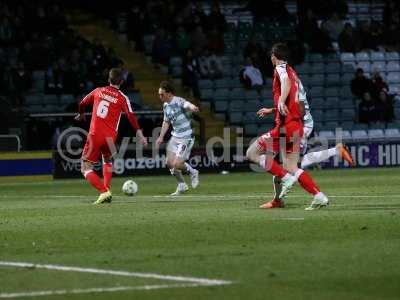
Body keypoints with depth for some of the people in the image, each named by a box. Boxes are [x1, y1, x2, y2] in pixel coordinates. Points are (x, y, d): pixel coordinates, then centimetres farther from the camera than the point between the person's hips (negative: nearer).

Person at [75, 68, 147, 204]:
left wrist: (81, 115, 40)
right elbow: (131, 117, -7)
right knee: (107, 161, 29)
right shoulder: (122, 98, 1)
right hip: (110, 137, 1)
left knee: (86, 168, 2)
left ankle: (104, 192, -17)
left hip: (95, 134, -1)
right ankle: (107, 190, 12)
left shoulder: (98, 91, 7)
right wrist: (140, 136, -6)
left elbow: (82, 104, 19)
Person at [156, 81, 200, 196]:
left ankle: (192, 172, 17)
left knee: (177, 164, -13)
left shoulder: (178, 101, -19)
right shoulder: (166, 105, 8)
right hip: (175, 137, 8)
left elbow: (187, 104, -41)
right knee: (169, 163, 4)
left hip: (186, 138, -8)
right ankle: (182, 186, 22)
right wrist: (161, 137, 16)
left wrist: (192, 108, -65)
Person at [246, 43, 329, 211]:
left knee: (252, 153, -3)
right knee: (291, 168, 10)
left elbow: (286, 82, -28)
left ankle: (286, 179, -12)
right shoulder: (292, 72, 21)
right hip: (297, 125, 9)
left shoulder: (280, 69, -5)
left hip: (285, 126, -9)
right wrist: (274, 109, 42)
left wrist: (281, 102, -44)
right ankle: (319, 197, -2)